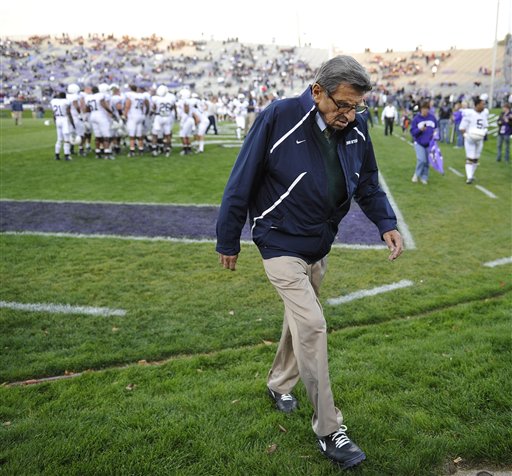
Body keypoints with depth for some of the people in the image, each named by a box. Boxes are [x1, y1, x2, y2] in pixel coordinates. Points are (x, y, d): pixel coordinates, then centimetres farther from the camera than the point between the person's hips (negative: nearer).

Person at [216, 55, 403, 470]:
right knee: (312, 325, -12)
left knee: (300, 317, 19)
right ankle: (329, 430, 2)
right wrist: (228, 241, -8)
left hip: (320, 245, 6)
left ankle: (280, 384, 45)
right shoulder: (278, 118, -22)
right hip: (281, 244, -6)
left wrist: (386, 223, -8)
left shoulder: (357, 126, -6)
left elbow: (368, 183, 8)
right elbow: (242, 182, -15)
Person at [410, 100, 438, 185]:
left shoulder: (432, 117, 1)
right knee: (421, 160, -16)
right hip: (419, 143, -3)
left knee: (427, 162, 5)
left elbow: (436, 128, 14)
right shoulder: (416, 118, -6)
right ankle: (417, 174, 9)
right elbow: (412, 132, -5)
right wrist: (420, 130, -22)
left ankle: (424, 177, 20)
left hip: (429, 143, 3)